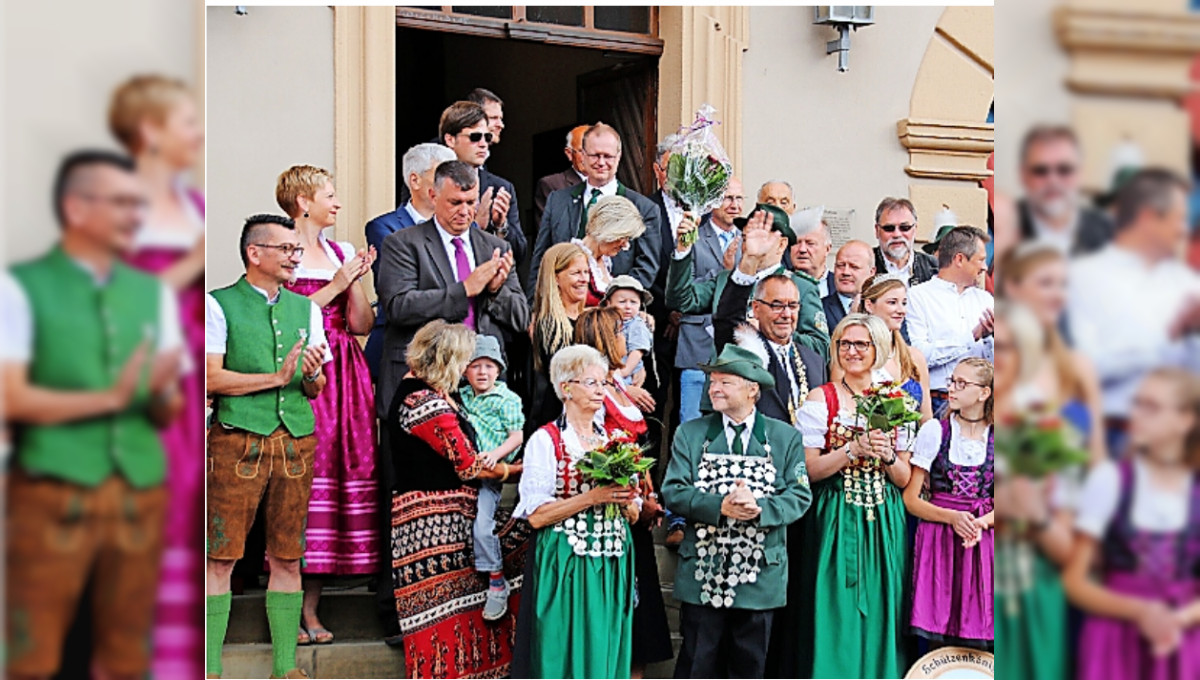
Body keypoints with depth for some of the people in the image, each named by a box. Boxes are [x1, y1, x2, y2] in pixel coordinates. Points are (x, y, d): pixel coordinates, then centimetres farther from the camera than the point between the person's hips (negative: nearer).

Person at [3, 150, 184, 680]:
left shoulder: (154, 292, 11)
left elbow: (168, 414, 11)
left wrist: (161, 393, -12)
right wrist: (111, 397, -14)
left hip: (142, 495, 4)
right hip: (53, 495, -4)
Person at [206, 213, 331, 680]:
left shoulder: (306, 308, 16)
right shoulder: (219, 304, 1)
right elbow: (211, 378, -8)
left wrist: (313, 376, -7)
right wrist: (277, 378, -11)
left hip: (297, 442, 4)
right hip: (238, 440, -4)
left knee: (287, 558, 6)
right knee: (221, 557, -4)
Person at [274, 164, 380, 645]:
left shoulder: (342, 253, 16)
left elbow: (362, 324, 12)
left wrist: (358, 280, -2)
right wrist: (334, 285, -9)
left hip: (343, 373, 6)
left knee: (344, 468, 0)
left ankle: (311, 608, 8)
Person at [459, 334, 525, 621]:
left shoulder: (507, 399, 1)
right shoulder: (460, 396, 14)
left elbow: (517, 436, -3)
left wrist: (496, 454, -19)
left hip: (489, 474, -5)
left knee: (481, 525, -16)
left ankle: (497, 581, -3)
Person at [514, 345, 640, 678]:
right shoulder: (545, 441, -4)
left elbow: (633, 515, 15)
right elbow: (536, 515, -12)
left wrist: (625, 499, -7)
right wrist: (592, 497, -18)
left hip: (612, 566, 5)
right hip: (566, 567, -5)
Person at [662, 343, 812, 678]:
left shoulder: (786, 437, 6)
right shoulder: (690, 433, 6)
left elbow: (800, 496, -2)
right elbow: (673, 491, -3)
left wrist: (761, 508, -21)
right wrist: (720, 506, -20)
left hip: (760, 573, 0)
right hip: (702, 572, 0)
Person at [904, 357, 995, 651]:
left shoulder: (996, 437, 4)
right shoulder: (934, 431, 2)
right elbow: (910, 499, 0)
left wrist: (981, 523, -13)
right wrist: (953, 517, -14)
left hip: (984, 543, 1)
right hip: (938, 544, -1)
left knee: (979, 644, -3)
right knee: (940, 642, -5)